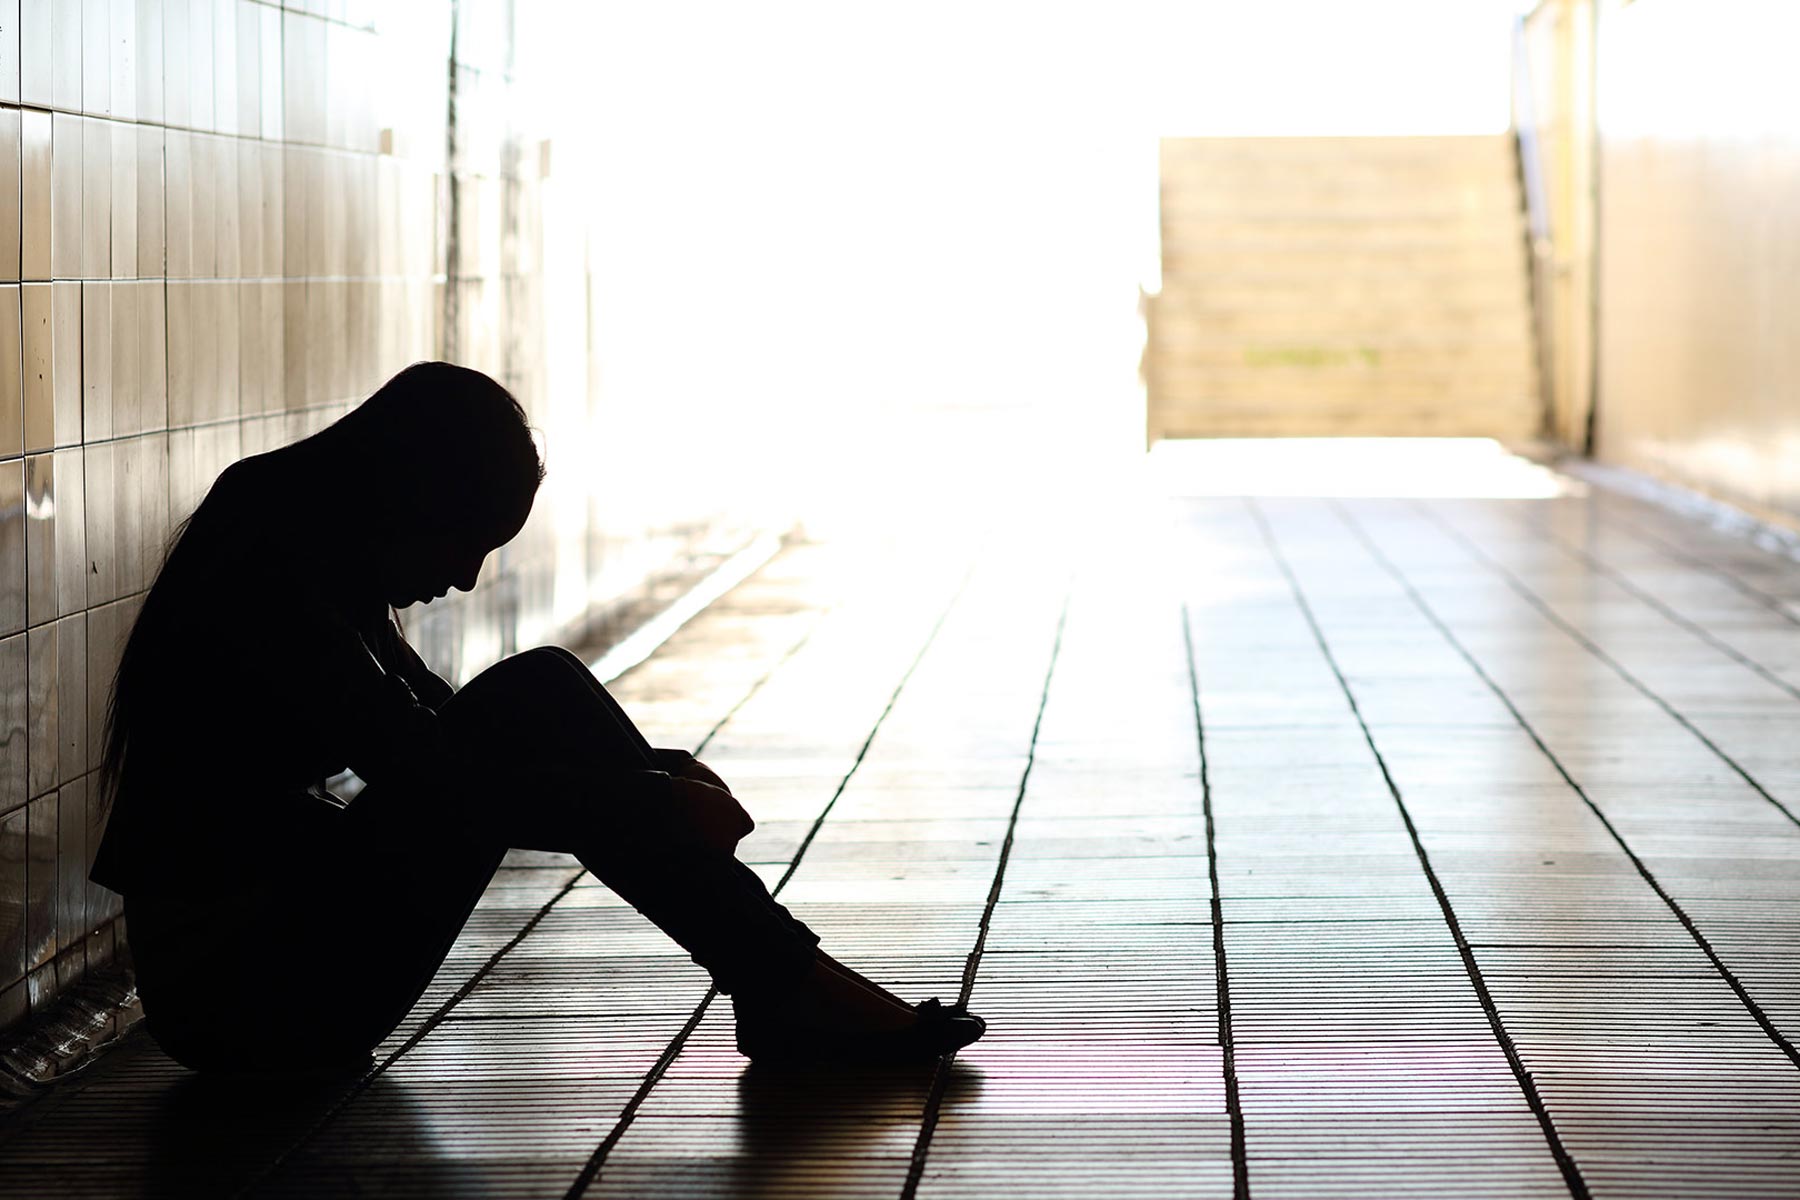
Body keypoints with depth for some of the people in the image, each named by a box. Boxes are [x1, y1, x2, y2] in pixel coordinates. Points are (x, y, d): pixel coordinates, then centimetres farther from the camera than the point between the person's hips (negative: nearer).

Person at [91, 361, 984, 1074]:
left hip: (283, 914, 9)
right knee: (529, 703, -16)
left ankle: (782, 981, -5)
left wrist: (650, 773, 7)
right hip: (237, 990, -9)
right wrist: (655, 806, -14)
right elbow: (439, 783, -24)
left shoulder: (314, 564, 10)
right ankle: (788, 995, -12)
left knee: (537, 694, -1)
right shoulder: (273, 586, -20)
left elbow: (442, 734, 19)